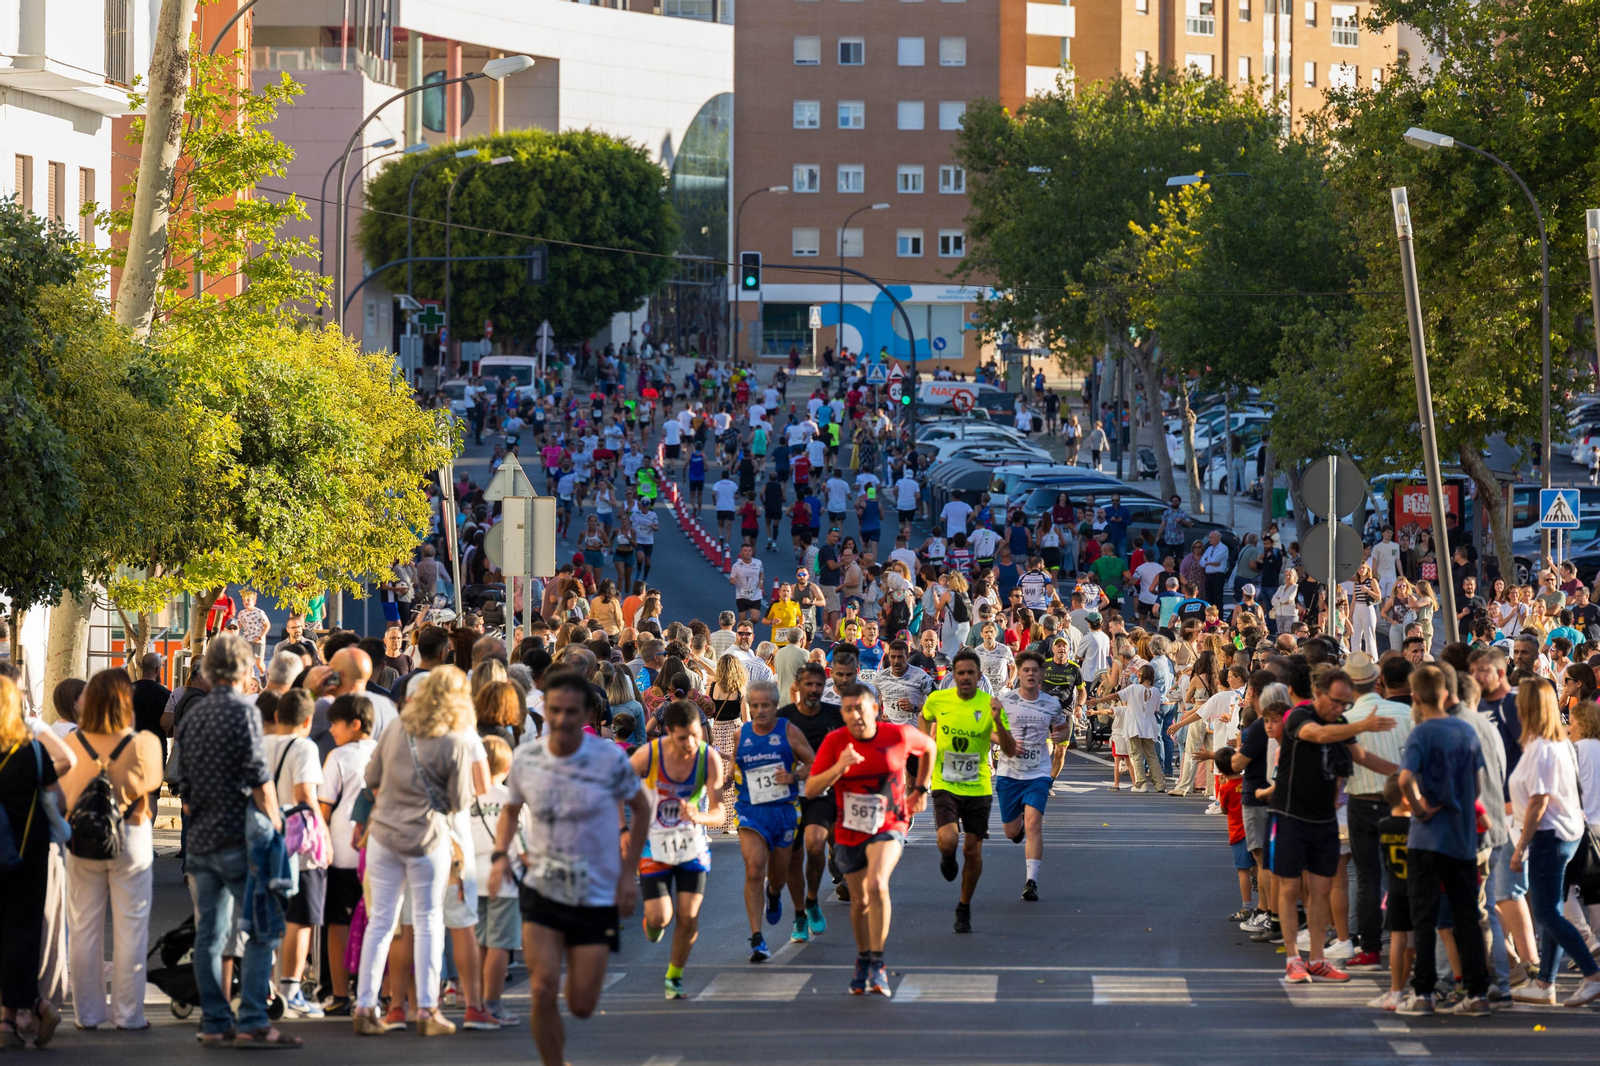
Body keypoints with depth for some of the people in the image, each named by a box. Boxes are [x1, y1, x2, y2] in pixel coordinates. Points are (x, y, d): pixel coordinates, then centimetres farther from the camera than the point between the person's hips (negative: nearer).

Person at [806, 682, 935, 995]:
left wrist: (921, 788, 14)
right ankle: (863, 960, 38)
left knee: (877, 883, -27)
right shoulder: (835, 741, -11)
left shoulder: (899, 735, -11)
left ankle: (878, 965, -21)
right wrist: (839, 767, -29)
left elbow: (929, 747, 13)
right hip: (850, 832, 2)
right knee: (860, 901, 12)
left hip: (889, 826, -2)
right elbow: (810, 790, -15)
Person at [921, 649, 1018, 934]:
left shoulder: (989, 705, -9)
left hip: (978, 789, 0)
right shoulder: (937, 700, -4)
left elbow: (1010, 751, -13)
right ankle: (947, 857, 17)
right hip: (944, 786, 0)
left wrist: (997, 721, -28)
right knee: (948, 841, -22)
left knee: (973, 852, 4)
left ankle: (964, 907, 27)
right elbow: (926, 719, 21)